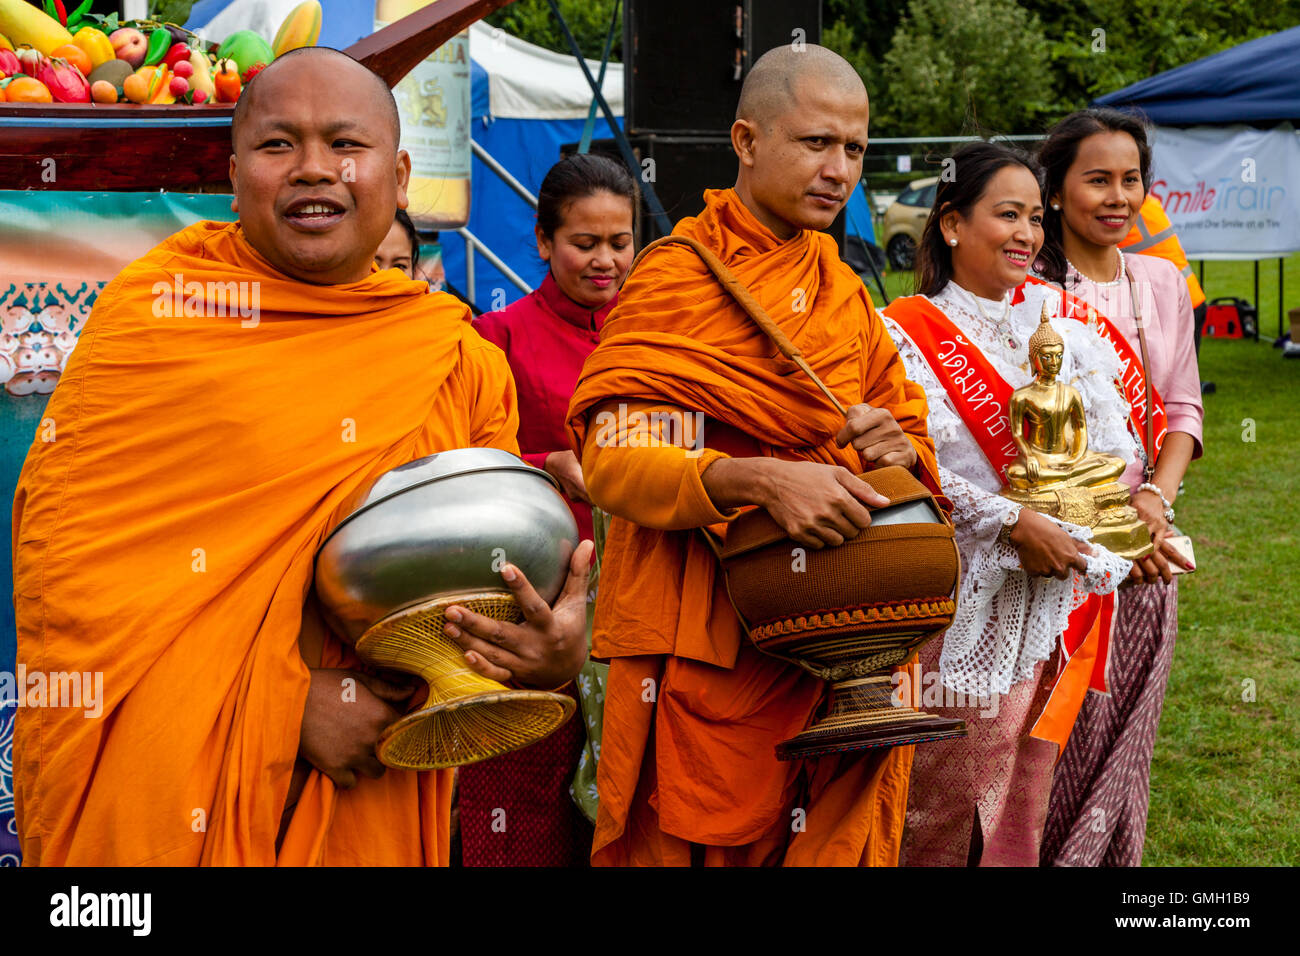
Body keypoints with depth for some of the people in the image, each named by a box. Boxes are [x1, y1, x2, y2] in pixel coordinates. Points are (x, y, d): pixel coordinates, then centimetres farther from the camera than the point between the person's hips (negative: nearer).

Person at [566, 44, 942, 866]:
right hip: (711, 650, -6)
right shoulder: (680, 279, -6)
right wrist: (761, 478, -31)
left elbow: (912, 427, 18)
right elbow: (614, 459, -15)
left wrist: (902, 448, -7)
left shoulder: (845, 292, 16)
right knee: (706, 845, -1)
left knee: (837, 842, 9)